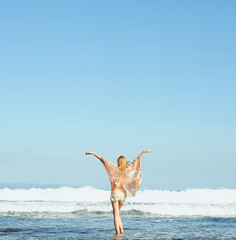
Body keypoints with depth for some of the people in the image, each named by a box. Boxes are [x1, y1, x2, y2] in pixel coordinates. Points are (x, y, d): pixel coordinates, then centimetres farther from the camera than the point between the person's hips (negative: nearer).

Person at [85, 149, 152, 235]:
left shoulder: (116, 169, 2)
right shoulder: (128, 169, 7)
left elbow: (103, 160, 3)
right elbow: (138, 158, 12)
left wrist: (93, 153, 7)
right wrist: (145, 151, 17)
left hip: (116, 192, -4)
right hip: (124, 193, 4)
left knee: (116, 214, -5)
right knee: (117, 213, 19)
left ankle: (118, 232, -15)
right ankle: (121, 230, 7)